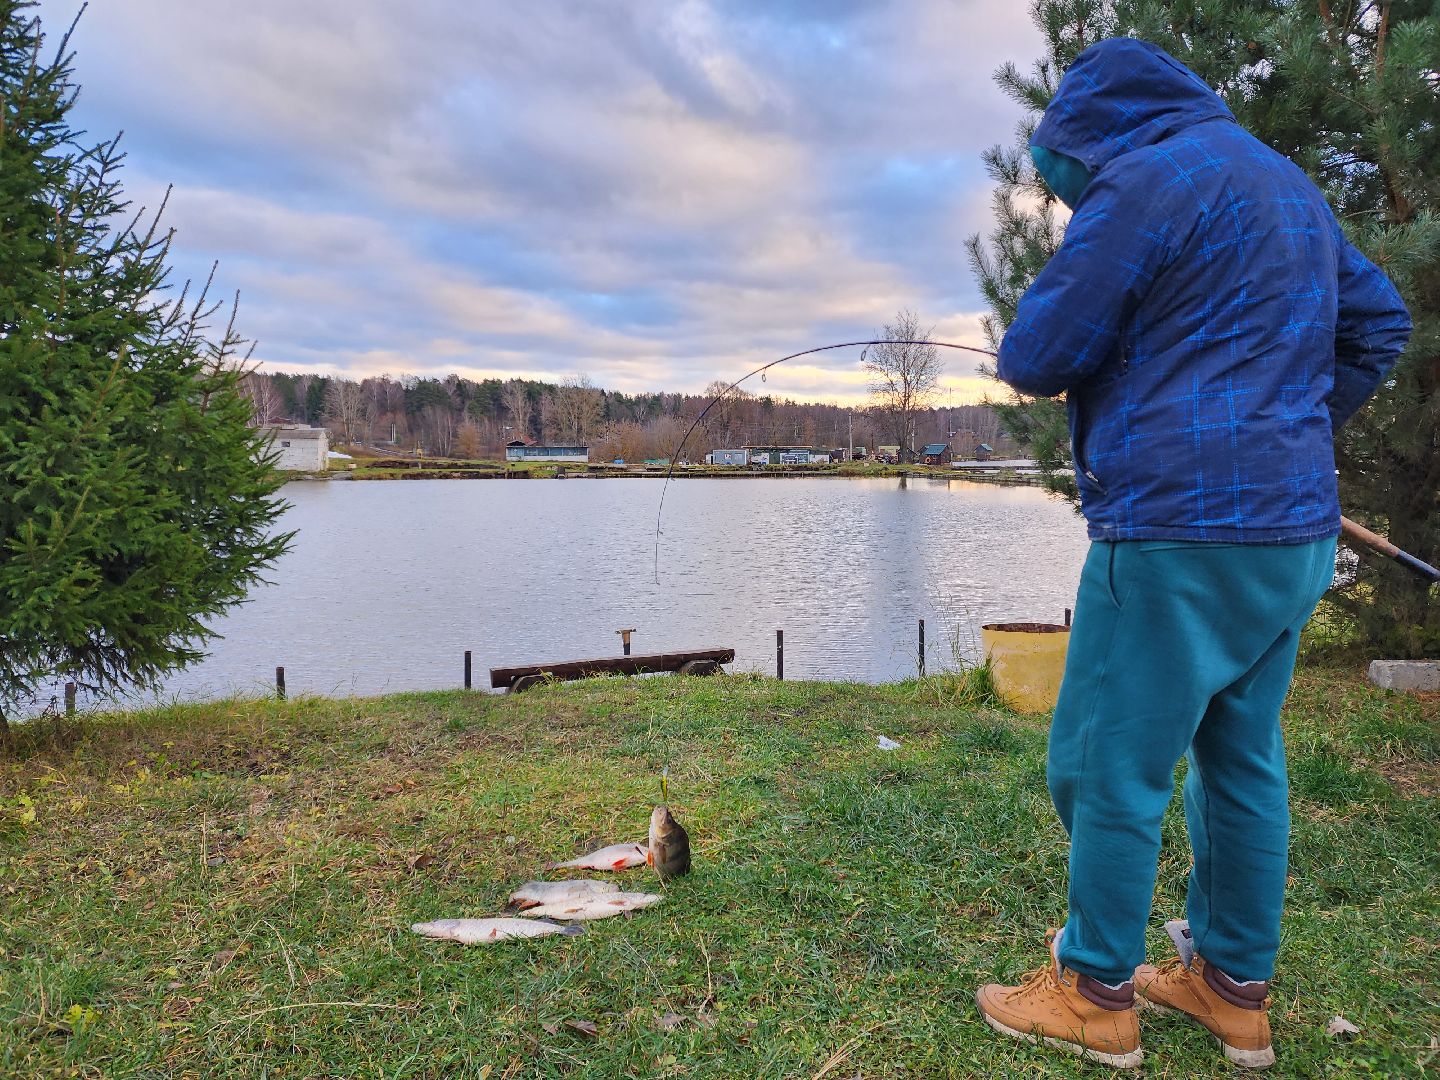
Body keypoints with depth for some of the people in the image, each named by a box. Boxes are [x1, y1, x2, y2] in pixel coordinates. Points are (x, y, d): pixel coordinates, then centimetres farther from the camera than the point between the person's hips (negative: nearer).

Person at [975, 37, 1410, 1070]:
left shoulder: (1143, 179, -10)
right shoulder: (1286, 180, 18)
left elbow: (1035, 359, -11)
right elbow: (1379, 323, 24)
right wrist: (1294, 428, 20)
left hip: (1181, 531, -9)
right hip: (1295, 530, 10)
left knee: (1109, 768, 2)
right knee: (1242, 759, 16)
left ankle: (1097, 995, 16)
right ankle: (1234, 987, 29)